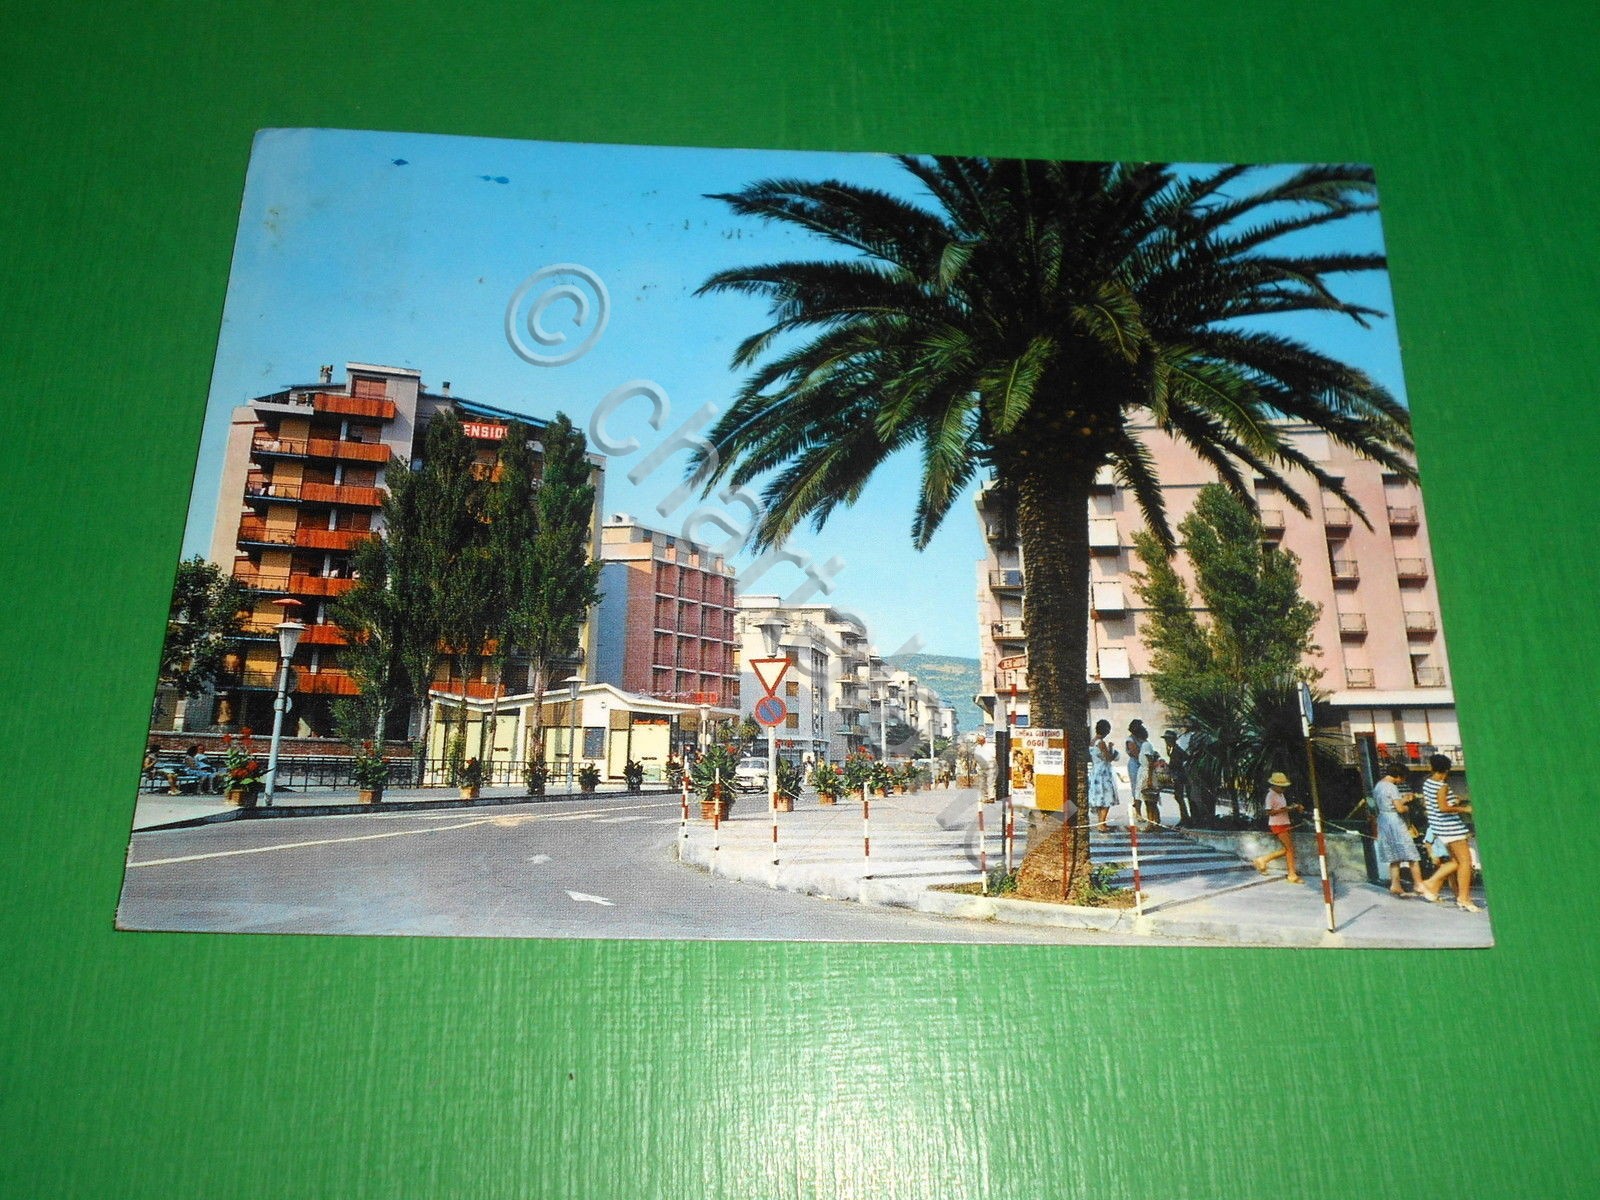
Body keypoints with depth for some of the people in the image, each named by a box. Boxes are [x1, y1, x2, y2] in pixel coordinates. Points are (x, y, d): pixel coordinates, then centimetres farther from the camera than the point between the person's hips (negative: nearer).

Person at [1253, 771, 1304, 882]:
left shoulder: (1281, 794, 13)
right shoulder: (1271, 795, -14)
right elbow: (1269, 812, -18)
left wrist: (1295, 808, 3)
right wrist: (1284, 809, -24)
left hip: (1285, 824, 9)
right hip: (1277, 824, -9)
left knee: (1286, 849, 9)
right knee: (1290, 848, -8)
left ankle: (1263, 860, 19)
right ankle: (1292, 876, -1)